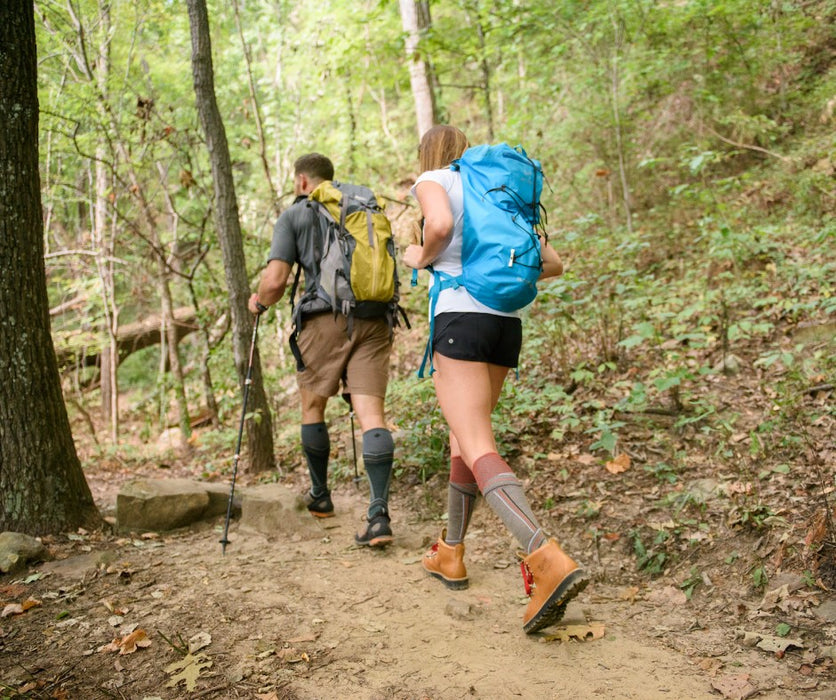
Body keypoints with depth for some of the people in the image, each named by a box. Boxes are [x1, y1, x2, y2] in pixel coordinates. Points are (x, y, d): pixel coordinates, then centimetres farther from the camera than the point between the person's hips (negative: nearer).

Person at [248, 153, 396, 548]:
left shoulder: (294, 215, 7)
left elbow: (275, 281, -3)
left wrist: (259, 303, 17)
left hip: (325, 319, -3)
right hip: (373, 320, 3)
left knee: (312, 406, 17)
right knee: (371, 414, -4)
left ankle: (320, 496, 30)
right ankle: (379, 515, -15)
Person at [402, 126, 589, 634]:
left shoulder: (433, 181, 6)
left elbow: (441, 226, -19)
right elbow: (552, 264, 19)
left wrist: (421, 257, 1)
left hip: (461, 317, -7)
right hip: (507, 322, 7)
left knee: (478, 451, -14)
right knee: (464, 435, 19)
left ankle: (549, 561, -31)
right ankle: (451, 554, 29)